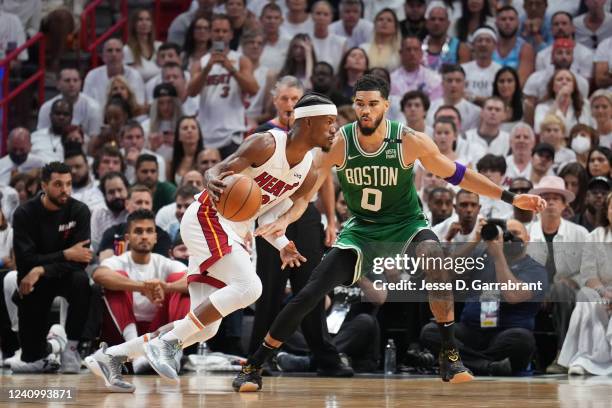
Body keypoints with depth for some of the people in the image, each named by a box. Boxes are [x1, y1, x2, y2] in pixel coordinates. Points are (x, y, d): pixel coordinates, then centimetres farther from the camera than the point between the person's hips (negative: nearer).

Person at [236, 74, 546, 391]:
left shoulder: (410, 141, -18)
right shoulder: (339, 143, -16)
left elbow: (456, 174, -6)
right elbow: (306, 191, -12)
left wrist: (511, 198, -7)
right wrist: (285, 219, -33)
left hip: (405, 224, -1)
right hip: (360, 228, 1)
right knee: (309, 294, -10)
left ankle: (449, 356, -23)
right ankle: (253, 366, 2)